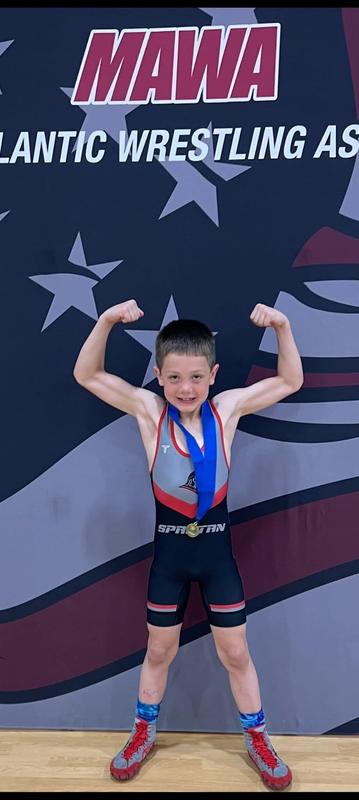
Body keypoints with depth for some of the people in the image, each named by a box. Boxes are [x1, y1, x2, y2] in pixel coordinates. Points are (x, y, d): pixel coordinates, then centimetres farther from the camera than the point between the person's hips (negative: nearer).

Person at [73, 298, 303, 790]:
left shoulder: (228, 408, -9)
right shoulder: (149, 411, -11)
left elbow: (291, 381, -2)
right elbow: (86, 375, -12)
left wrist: (282, 327, -16)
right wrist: (107, 322, -27)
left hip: (217, 549, 0)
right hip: (169, 550, 0)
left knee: (235, 653, 16)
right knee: (159, 650, 19)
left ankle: (258, 741, 39)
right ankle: (144, 732, 44)